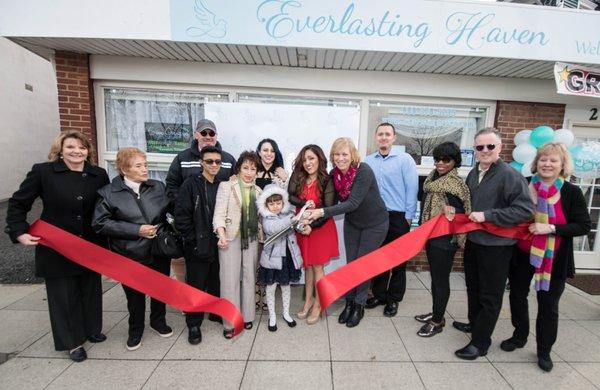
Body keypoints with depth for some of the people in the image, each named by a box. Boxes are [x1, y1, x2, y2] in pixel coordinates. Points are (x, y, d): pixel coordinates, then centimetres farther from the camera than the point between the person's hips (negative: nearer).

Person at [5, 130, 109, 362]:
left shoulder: (99, 175, -3)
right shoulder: (43, 172, -8)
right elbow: (18, 204, 0)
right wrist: (20, 232, -9)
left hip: (91, 247, 2)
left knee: (91, 289, 17)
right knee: (63, 294, 11)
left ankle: (91, 329, 39)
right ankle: (72, 341, 29)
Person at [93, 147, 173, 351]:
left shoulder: (158, 187, -1)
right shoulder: (108, 192, -8)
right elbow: (100, 223, -10)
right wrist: (137, 230, -17)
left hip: (159, 252, 2)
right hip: (129, 255, -2)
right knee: (135, 295, 15)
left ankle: (158, 321, 43)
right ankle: (135, 329, 40)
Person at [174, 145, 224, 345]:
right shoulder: (191, 184, -7)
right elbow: (181, 216, -10)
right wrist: (194, 240, -11)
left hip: (218, 245, 4)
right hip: (198, 247, -3)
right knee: (196, 286, 7)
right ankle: (194, 325, 26)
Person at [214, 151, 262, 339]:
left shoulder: (258, 191, 10)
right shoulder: (226, 186, -3)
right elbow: (219, 213, -9)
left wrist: (261, 236, 5)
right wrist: (221, 235, -21)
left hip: (251, 238, 4)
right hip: (231, 238, -4)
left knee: (249, 277, 10)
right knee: (230, 279, -1)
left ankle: (247, 316, 26)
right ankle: (230, 322, 14)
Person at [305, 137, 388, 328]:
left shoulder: (364, 171, -29)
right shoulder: (334, 174, -12)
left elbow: (353, 203, -36)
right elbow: (332, 202, -9)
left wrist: (322, 212, -41)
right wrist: (313, 217, -24)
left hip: (374, 223, -4)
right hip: (352, 222, 5)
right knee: (350, 263, 9)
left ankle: (359, 305, 26)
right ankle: (349, 302, 29)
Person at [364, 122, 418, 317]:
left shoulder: (405, 159, -5)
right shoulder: (368, 161, 6)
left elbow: (412, 188, -7)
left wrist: (408, 217, -9)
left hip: (398, 217, -3)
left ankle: (393, 299, 26)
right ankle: (378, 294, 31)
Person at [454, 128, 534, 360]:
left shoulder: (510, 176, -16)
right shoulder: (473, 173, 4)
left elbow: (525, 210, -21)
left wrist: (487, 215, -23)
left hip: (496, 246, -7)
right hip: (473, 241, 7)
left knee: (490, 296, 7)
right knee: (473, 287, 23)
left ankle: (480, 343, 21)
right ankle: (475, 324, 44)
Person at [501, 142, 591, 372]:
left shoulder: (572, 193, -8)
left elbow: (584, 226, -9)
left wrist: (550, 228, -21)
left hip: (553, 259, -2)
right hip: (522, 254, 2)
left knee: (548, 306, 11)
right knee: (517, 297, 15)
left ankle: (544, 351, 31)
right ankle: (519, 337, 37)